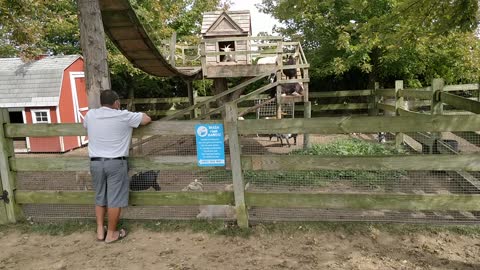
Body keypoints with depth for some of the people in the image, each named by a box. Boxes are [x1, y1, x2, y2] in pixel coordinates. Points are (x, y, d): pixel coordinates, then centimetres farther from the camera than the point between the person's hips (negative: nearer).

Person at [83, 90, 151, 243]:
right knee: (115, 199, 4)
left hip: (95, 162, 5)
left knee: (100, 198, 17)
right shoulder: (123, 116, -8)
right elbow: (147, 119, 1)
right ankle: (111, 234, 13)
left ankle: (100, 231, 23)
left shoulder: (90, 114, 5)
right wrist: (133, 120, 18)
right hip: (115, 163, -5)